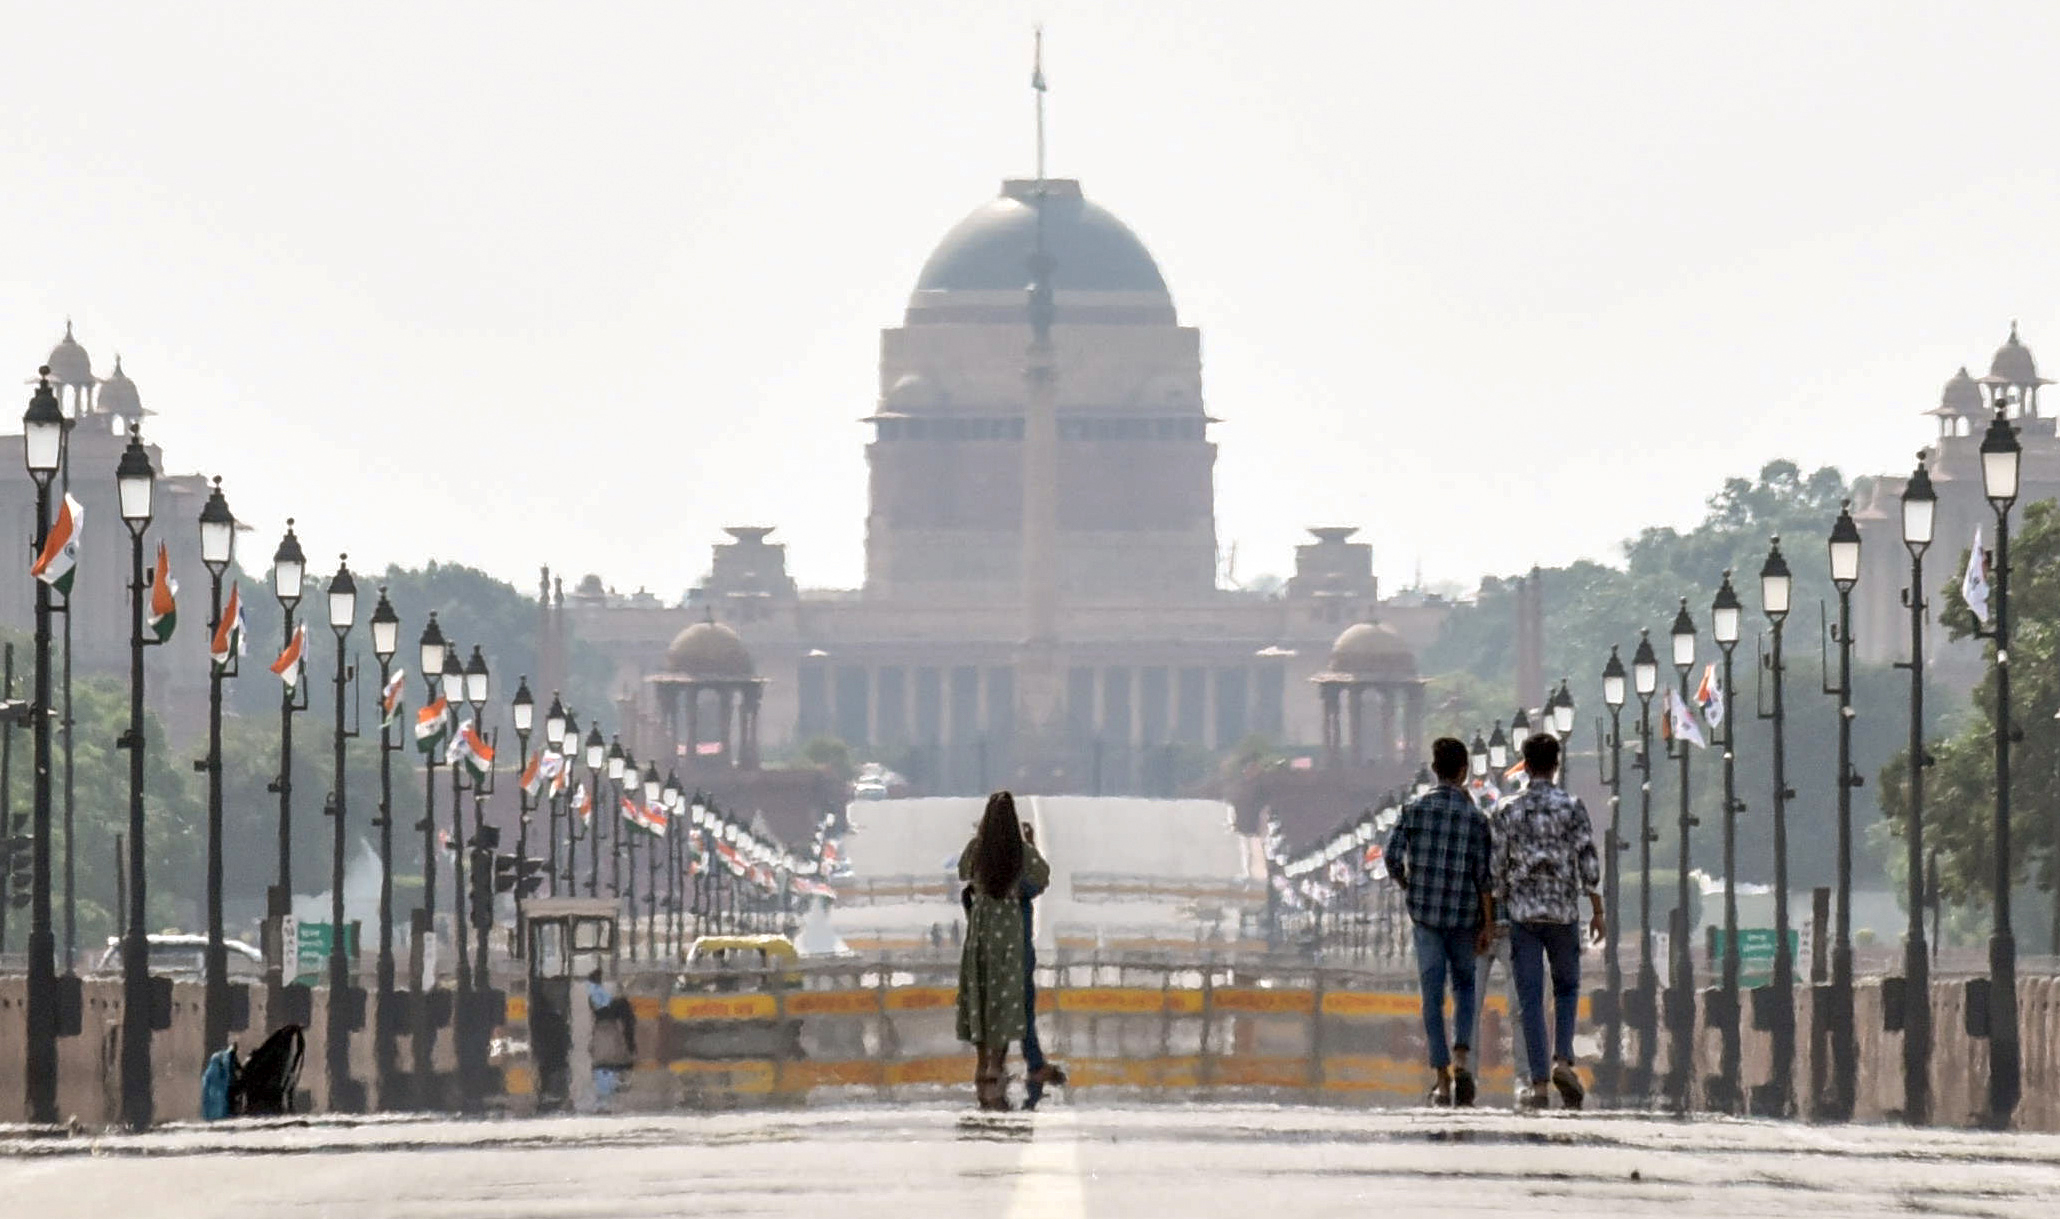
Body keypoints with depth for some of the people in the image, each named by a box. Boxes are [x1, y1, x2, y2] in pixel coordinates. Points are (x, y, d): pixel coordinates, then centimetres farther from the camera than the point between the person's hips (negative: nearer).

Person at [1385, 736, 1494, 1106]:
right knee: (1464, 985, 16)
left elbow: (1392, 856, -7)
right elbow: (1482, 874, -5)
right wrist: (1487, 923, 4)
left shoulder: (1414, 809, -2)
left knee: (1433, 994, 3)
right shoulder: (1474, 817, -4)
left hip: (1424, 911, 1)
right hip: (1463, 914, -1)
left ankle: (1441, 1078, -1)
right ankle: (1460, 1059, -3)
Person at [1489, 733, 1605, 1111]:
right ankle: (1563, 1059, -2)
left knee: (1530, 998, 2)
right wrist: (1598, 911, 2)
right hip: (1563, 912, 0)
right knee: (1567, 987, 18)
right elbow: (1589, 864, -6)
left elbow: (1497, 869, 0)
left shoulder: (1507, 811, 0)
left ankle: (1538, 1083, -2)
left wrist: (1497, 912, 11)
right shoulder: (1572, 807, -3)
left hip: (1522, 913, 0)